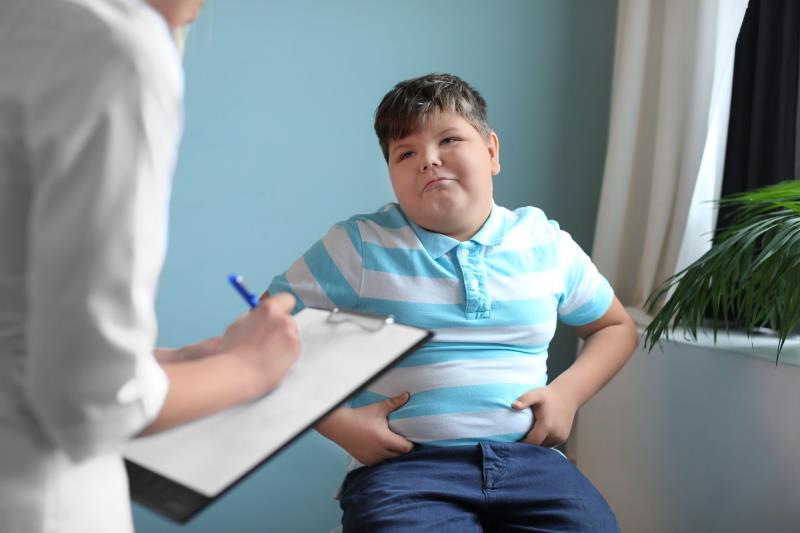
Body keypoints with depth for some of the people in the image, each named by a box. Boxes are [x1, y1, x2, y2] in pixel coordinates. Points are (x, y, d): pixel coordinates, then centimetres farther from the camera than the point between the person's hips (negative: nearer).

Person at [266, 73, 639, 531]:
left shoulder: (546, 243, 10)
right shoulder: (359, 246, -1)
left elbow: (617, 327, 23)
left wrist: (569, 392, 3)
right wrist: (339, 423, -10)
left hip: (526, 457, 3)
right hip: (403, 465, -2)